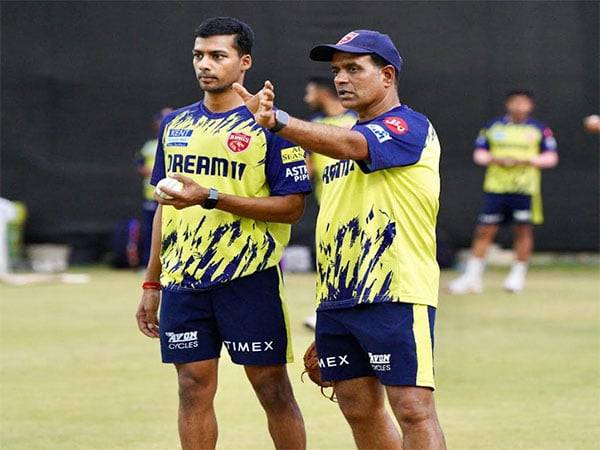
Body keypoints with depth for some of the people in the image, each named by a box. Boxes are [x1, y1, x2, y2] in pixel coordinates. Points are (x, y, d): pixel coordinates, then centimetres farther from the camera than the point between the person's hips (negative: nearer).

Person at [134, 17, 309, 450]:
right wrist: (152, 284, 18)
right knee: (194, 387, 5)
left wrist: (211, 197, -18)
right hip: (183, 281, 5)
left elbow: (292, 206, -11)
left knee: (272, 387, 0)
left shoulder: (268, 125, -5)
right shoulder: (175, 125, 13)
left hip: (248, 279, -5)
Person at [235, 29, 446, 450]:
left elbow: (351, 145, -26)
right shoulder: (345, 138, 21)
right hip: (335, 300, 9)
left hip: (396, 294, -8)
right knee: (359, 409, 10)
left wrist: (277, 120, -42)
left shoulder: (411, 127, -5)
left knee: (413, 408, -13)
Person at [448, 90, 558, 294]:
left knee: (523, 230, -1)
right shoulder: (492, 127, 9)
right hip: (495, 187, 1)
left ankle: (518, 275, 13)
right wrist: (496, 159, -9)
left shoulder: (540, 130, 5)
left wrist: (526, 160, -11)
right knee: (485, 231, -1)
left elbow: (551, 158, 3)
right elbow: (479, 154, 11)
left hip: (525, 188, -1)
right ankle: (473, 276, 3)